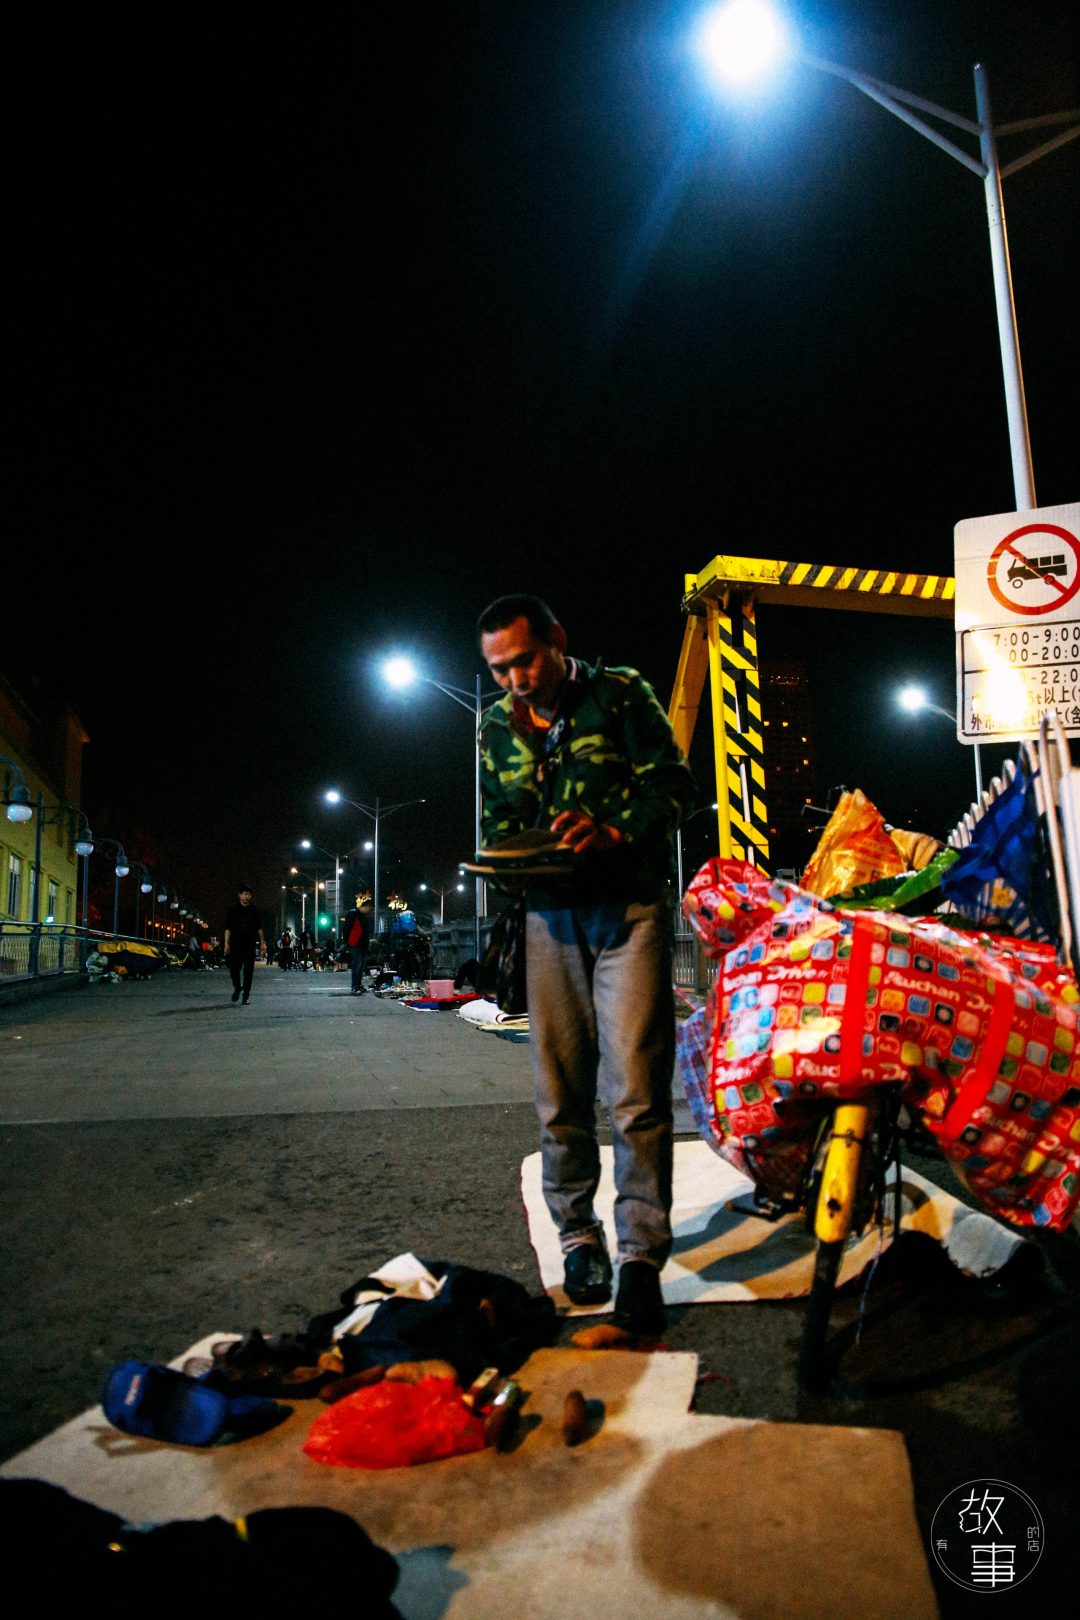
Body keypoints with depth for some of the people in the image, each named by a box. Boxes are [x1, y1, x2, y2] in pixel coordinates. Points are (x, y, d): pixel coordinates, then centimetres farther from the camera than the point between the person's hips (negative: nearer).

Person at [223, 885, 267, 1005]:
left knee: (248, 971, -2)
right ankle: (237, 988, 24)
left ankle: (246, 995, 4)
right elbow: (228, 928, 4)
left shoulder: (254, 911, 9)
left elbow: (259, 928, 12)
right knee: (234, 968, -3)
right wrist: (226, 943, -4)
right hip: (236, 944, -1)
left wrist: (262, 942, 3)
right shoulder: (232, 910, 6)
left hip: (250, 945, 1)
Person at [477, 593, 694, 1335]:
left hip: (629, 910, -4)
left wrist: (615, 829, -20)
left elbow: (675, 784, -3)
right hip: (550, 917, 4)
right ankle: (578, 1234, 22)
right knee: (560, 1091, 6)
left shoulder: (622, 695, 0)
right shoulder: (497, 727, 13)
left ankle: (642, 1257, 1)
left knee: (635, 1087, -8)